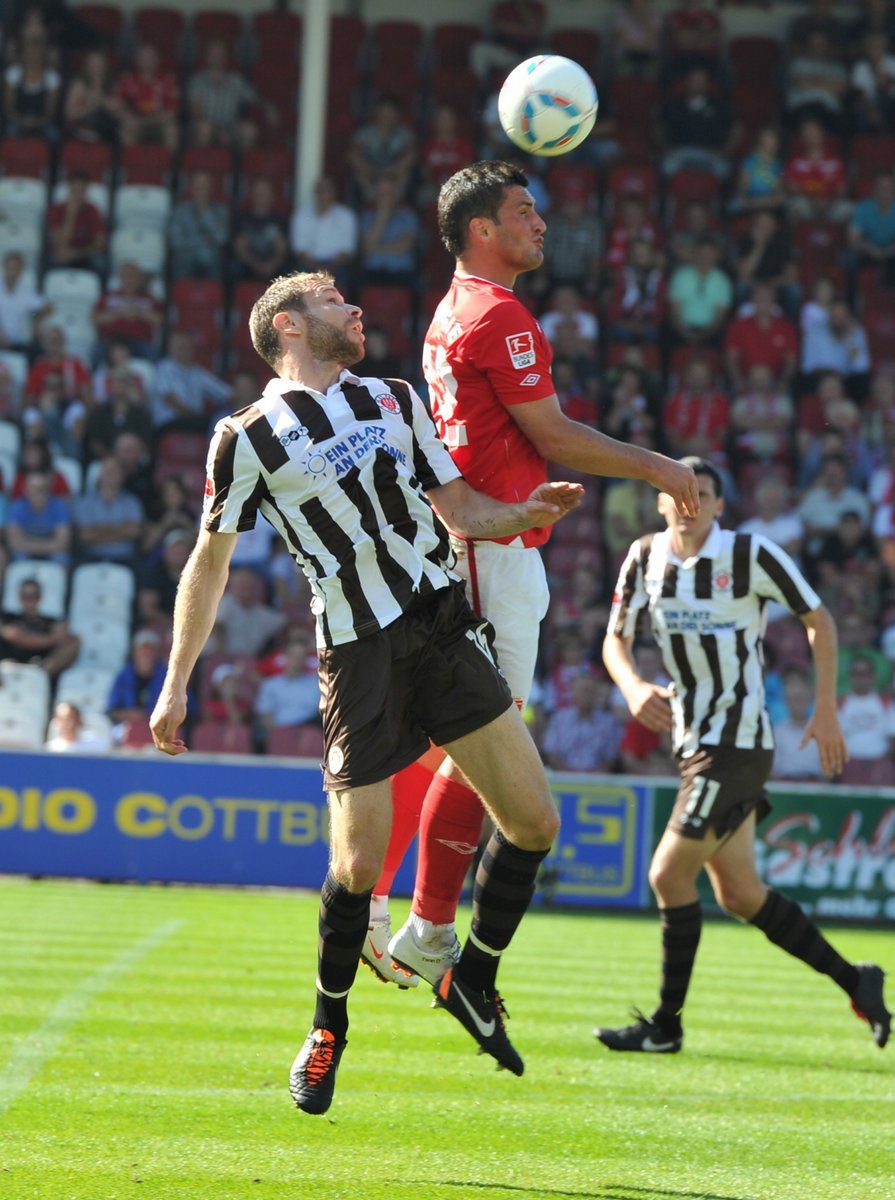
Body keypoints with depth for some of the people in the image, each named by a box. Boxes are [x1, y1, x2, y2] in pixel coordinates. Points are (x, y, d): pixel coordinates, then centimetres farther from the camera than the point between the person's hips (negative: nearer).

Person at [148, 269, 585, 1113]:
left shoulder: (395, 401, 15)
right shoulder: (248, 439, 1)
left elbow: (462, 512, 18)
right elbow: (210, 563, 8)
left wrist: (529, 512, -3)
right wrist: (175, 685, 6)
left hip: (442, 628, 4)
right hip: (358, 657, -4)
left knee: (532, 823, -5)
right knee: (357, 864, -8)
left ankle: (474, 980, 17)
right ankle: (329, 1025, 16)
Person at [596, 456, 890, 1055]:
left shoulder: (751, 554, -12)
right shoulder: (646, 557, 3)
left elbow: (819, 618, -3)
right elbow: (616, 637, 4)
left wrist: (826, 710, -5)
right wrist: (633, 686, -18)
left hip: (737, 744, -7)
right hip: (695, 739, 7)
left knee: (670, 875, -10)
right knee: (739, 893, 11)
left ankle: (666, 1024, 0)